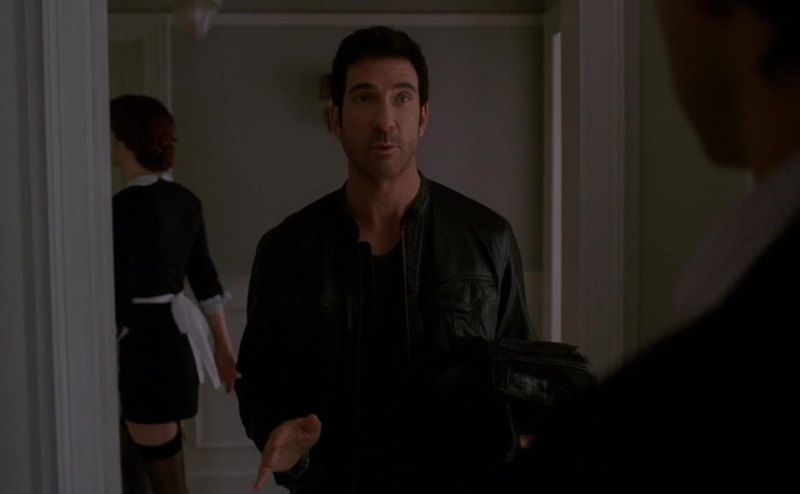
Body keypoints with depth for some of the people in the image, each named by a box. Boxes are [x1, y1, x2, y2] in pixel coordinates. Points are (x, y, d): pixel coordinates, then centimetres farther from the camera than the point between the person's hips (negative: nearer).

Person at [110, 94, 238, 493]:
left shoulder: (126, 206, -18)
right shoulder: (184, 200, 7)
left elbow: (119, 298, -20)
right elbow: (206, 279, 13)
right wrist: (224, 347, 21)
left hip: (144, 345, -9)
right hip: (175, 339, 9)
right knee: (129, 458, 24)